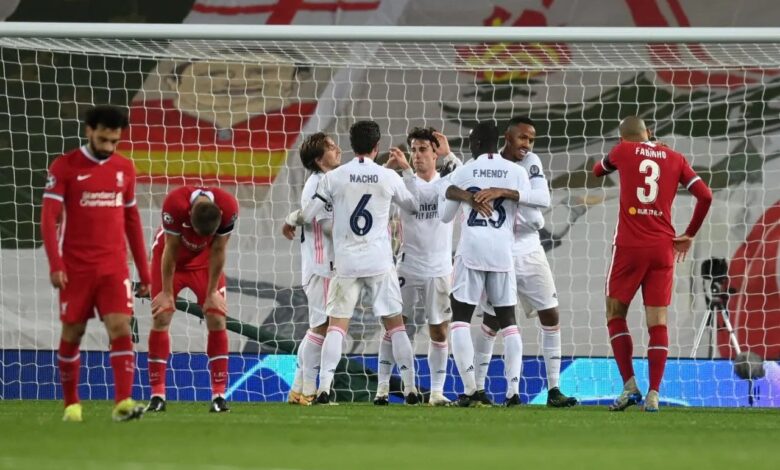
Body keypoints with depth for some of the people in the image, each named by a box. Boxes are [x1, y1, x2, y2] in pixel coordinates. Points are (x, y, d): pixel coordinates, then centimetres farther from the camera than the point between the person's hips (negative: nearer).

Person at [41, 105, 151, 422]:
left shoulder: (124, 168, 9)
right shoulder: (65, 167, -4)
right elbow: (49, 218, -7)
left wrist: (144, 272, 15)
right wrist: (55, 265, -18)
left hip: (115, 267, 2)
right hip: (76, 268, -2)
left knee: (121, 328, -12)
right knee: (72, 333, 6)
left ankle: (123, 403, -19)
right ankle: (71, 404, 20)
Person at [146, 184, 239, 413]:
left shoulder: (228, 208, -31)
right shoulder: (174, 204, -37)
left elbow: (218, 251, -17)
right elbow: (170, 251, -25)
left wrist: (212, 292, -10)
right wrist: (167, 293, -16)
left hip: (204, 259, 2)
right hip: (173, 259, -2)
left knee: (217, 319, -9)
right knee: (160, 318, -9)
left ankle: (219, 394, -6)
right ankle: (157, 395, -6)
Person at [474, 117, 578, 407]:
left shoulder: (531, 163, -3)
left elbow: (543, 199, -19)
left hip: (530, 251, 3)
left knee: (550, 316, 2)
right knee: (492, 321, 0)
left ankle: (554, 389, 7)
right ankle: (478, 388, 10)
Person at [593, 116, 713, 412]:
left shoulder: (623, 151, 4)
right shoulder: (674, 159, 8)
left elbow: (598, 171, 24)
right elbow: (705, 196, 1)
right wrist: (689, 235, 11)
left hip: (629, 247, -2)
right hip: (663, 249, 2)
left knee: (616, 316, 10)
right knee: (658, 323, 3)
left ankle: (629, 385, -3)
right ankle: (653, 394, -6)